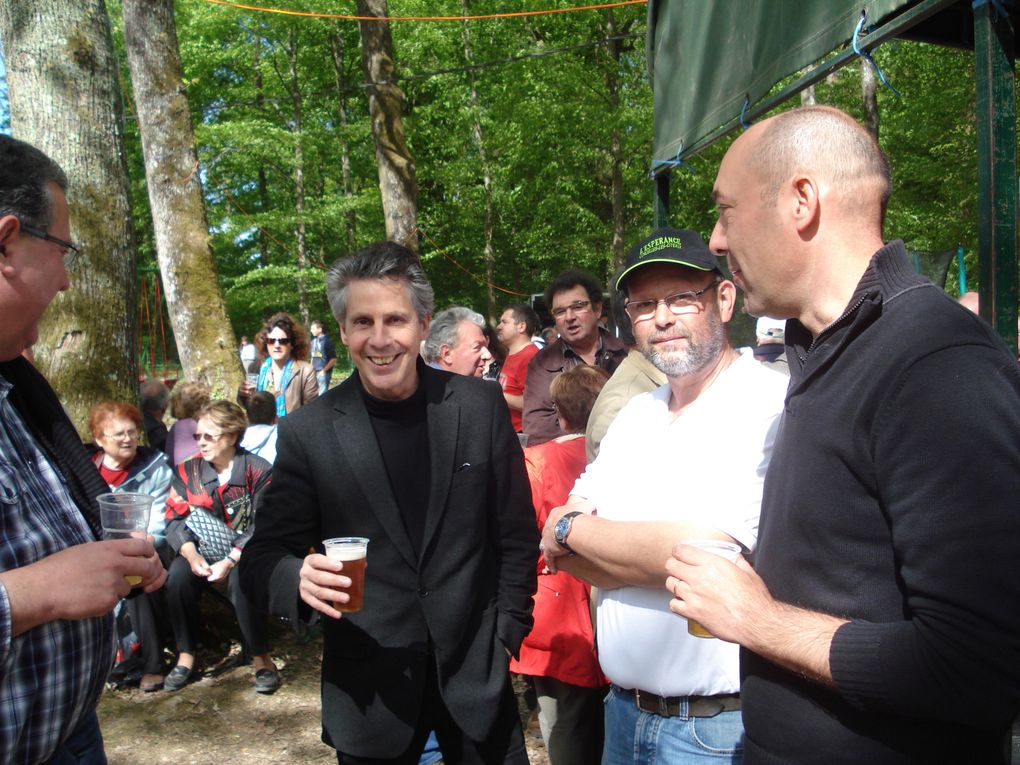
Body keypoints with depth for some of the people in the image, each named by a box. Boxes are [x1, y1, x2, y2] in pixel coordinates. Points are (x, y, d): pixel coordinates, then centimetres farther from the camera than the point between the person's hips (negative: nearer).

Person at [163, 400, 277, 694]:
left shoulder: (258, 471, -8)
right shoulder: (188, 470, 4)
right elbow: (174, 518, 0)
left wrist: (230, 561, -23)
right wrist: (191, 553, -18)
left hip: (244, 552, -3)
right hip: (201, 549, 4)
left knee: (241, 581, -33)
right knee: (177, 577, -26)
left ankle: (262, 659, -17)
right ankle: (185, 656, -10)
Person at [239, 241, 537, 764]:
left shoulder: (480, 406, -5)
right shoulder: (307, 433, -8)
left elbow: (516, 533, 3)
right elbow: (265, 555, -3)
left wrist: (506, 633, 1)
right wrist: (300, 578, -23)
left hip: (477, 671, 1)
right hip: (368, 687, 0)